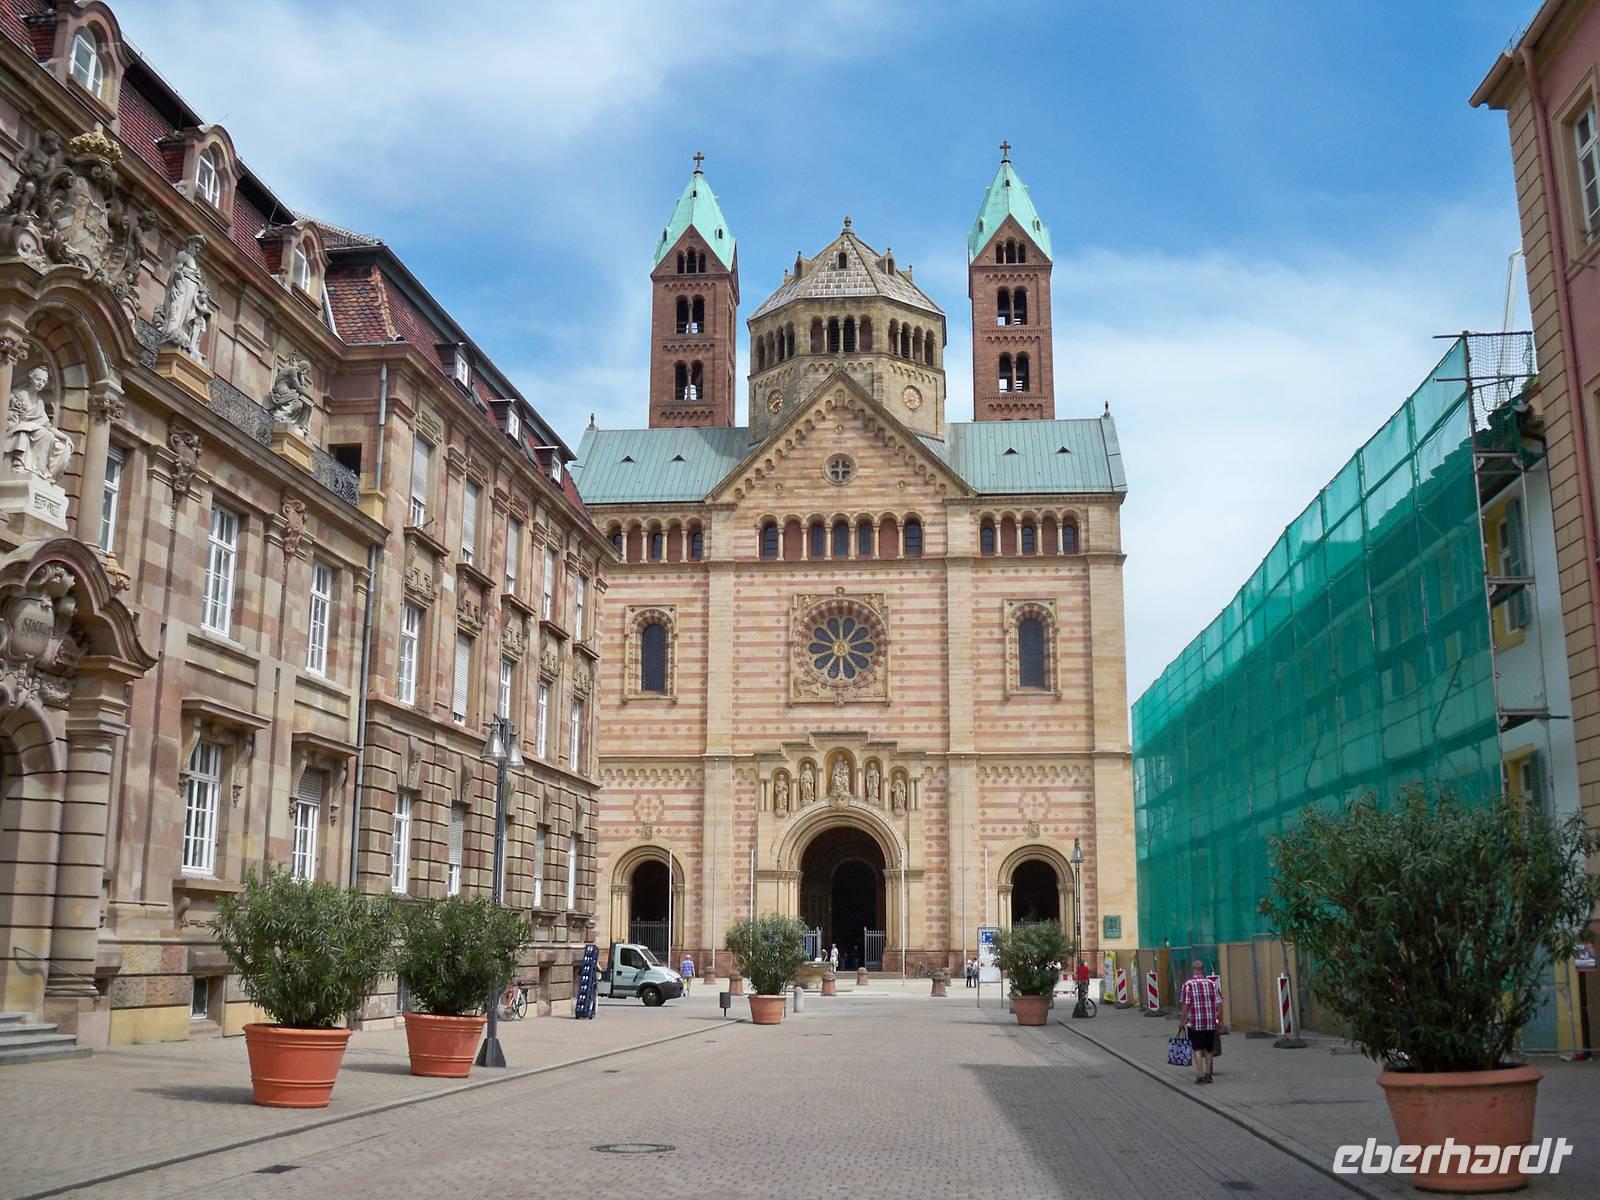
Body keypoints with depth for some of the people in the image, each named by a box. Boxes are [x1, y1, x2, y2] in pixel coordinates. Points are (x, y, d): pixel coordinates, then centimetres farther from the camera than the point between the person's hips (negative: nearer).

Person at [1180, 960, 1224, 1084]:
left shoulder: (1188, 984, -6)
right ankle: (1208, 1074, 19)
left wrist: (1183, 1021, -1)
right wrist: (1220, 1020, 10)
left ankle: (1200, 1075, -5)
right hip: (1211, 1023, 3)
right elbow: (1219, 1004, 1)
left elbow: (1186, 1005, -9)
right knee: (1208, 1050, 14)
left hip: (1195, 1023, -3)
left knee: (1198, 1049, 3)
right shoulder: (1212, 983, 2)